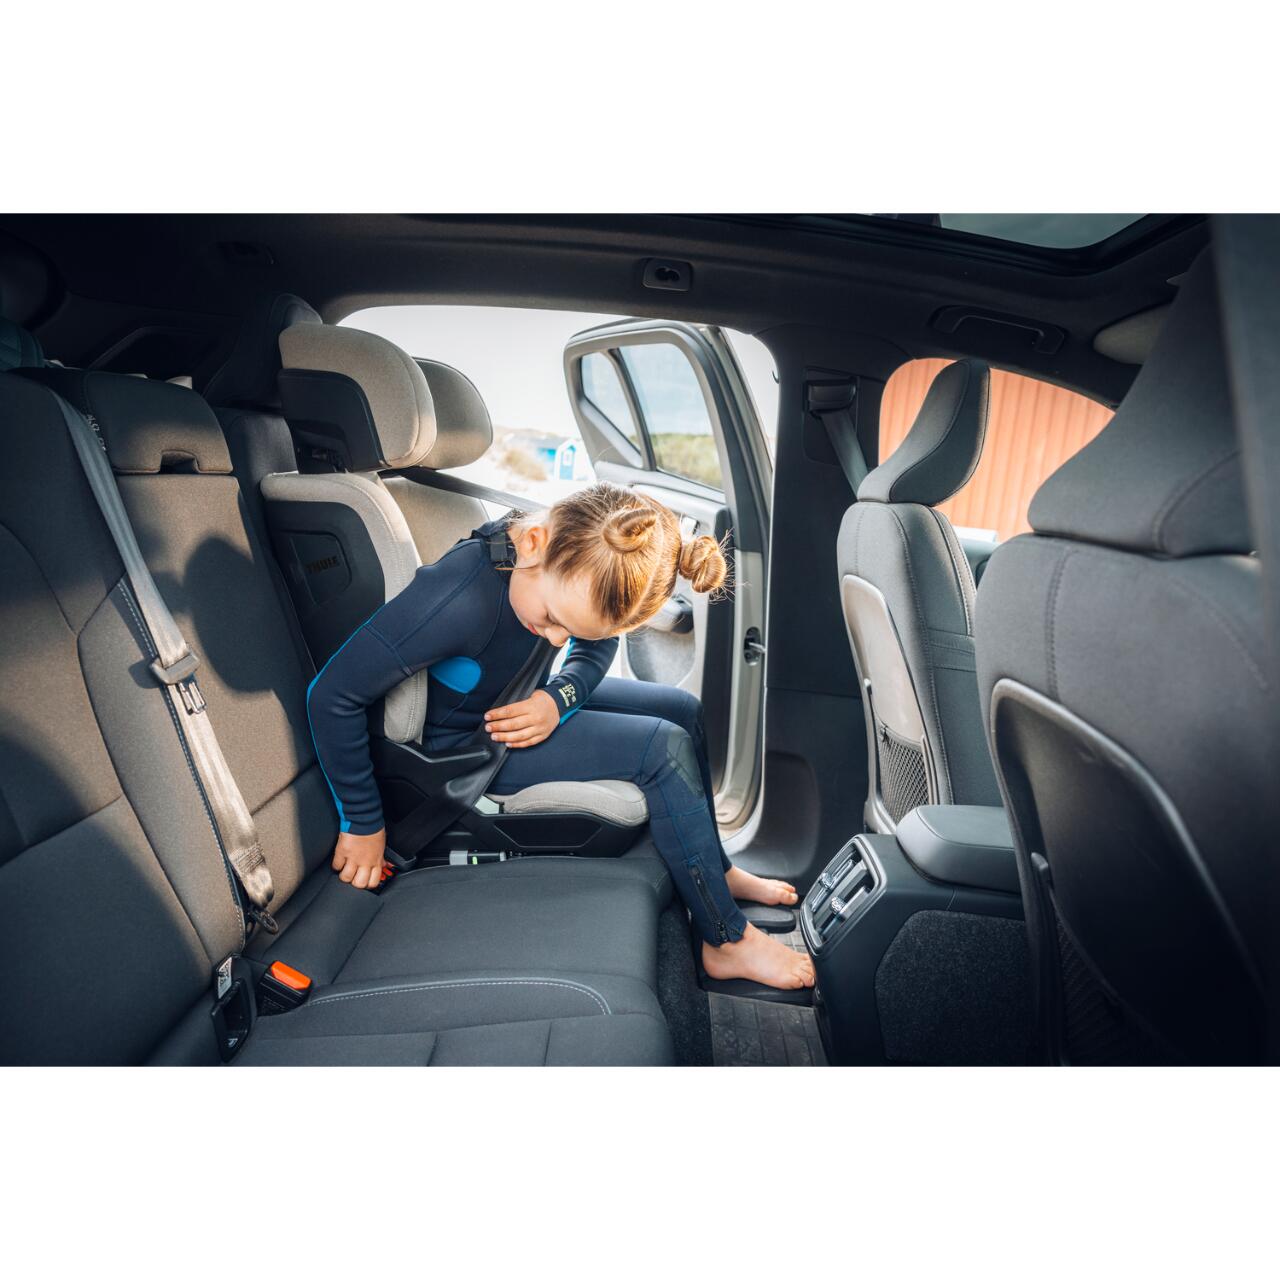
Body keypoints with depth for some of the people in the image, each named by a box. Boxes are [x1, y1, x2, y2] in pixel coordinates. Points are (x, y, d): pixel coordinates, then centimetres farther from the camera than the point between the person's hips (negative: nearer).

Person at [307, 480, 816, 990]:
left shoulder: (574, 561, -18)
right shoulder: (462, 598, -38)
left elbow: (597, 645, 0)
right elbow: (333, 695, -30)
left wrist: (560, 696, -22)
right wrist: (362, 824, -19)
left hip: (516, 703, 7)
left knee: (683, 710, 4)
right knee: (663, 748, -19)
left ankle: (716, 870, 24)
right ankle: (727, 941, -2)